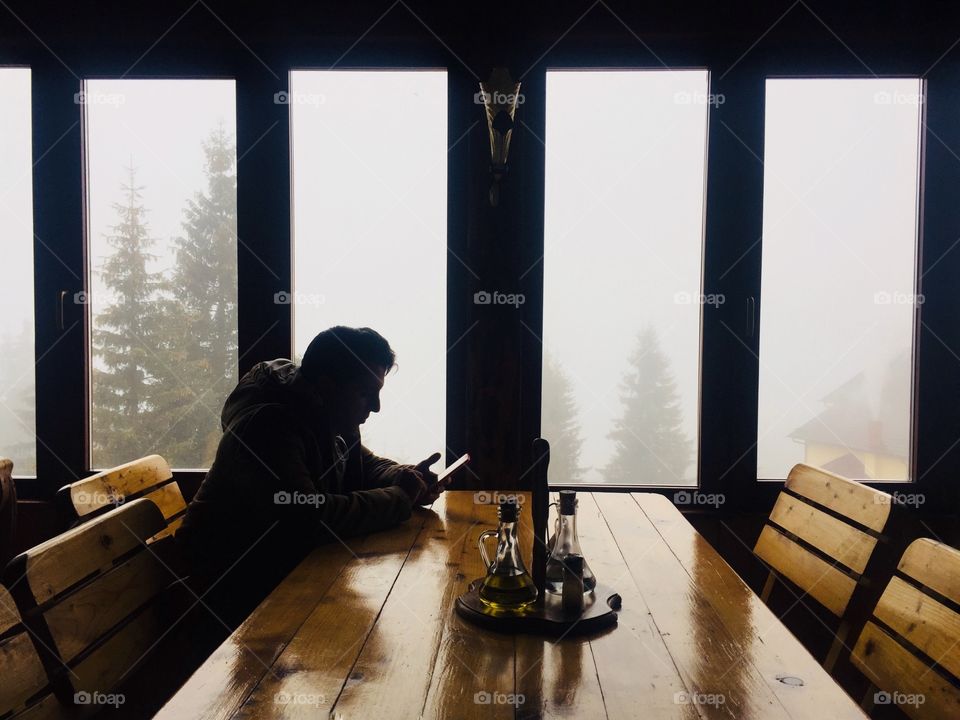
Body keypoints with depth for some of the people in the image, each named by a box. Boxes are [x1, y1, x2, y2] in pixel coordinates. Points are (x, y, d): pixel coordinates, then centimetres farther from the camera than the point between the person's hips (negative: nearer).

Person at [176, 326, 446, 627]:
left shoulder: (334, 421, 1)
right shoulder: (268, 424, -29)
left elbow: (365, 465, 16)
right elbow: (308, 519, -38)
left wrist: (404, 477, -8)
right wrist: (399, 498, -26)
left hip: (292, 566, 9)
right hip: (236, 588, -8)